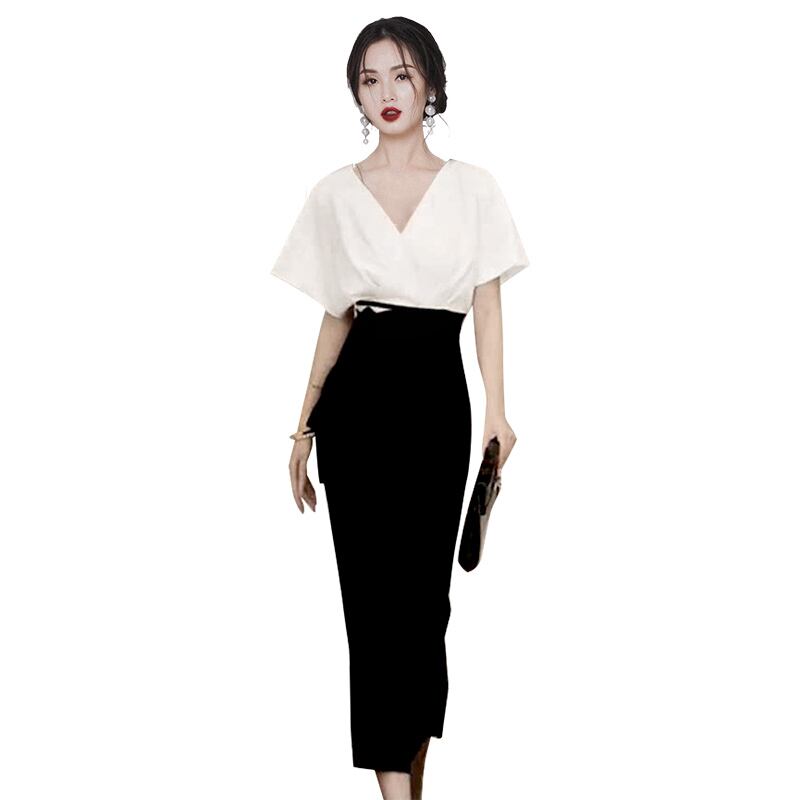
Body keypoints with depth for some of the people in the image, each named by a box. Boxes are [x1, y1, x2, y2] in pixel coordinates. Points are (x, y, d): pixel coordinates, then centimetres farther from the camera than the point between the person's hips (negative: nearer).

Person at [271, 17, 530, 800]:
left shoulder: (471, 188, 7)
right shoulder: (335, 194, 8)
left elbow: (487, 306, 4)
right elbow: (335, 319, 12)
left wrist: (496, 410, -9)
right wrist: (304, 427, 11)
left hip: (437, 397, 0)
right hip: (359, 397, 0)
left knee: (424, 589, 5)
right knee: (374, 588, -4)